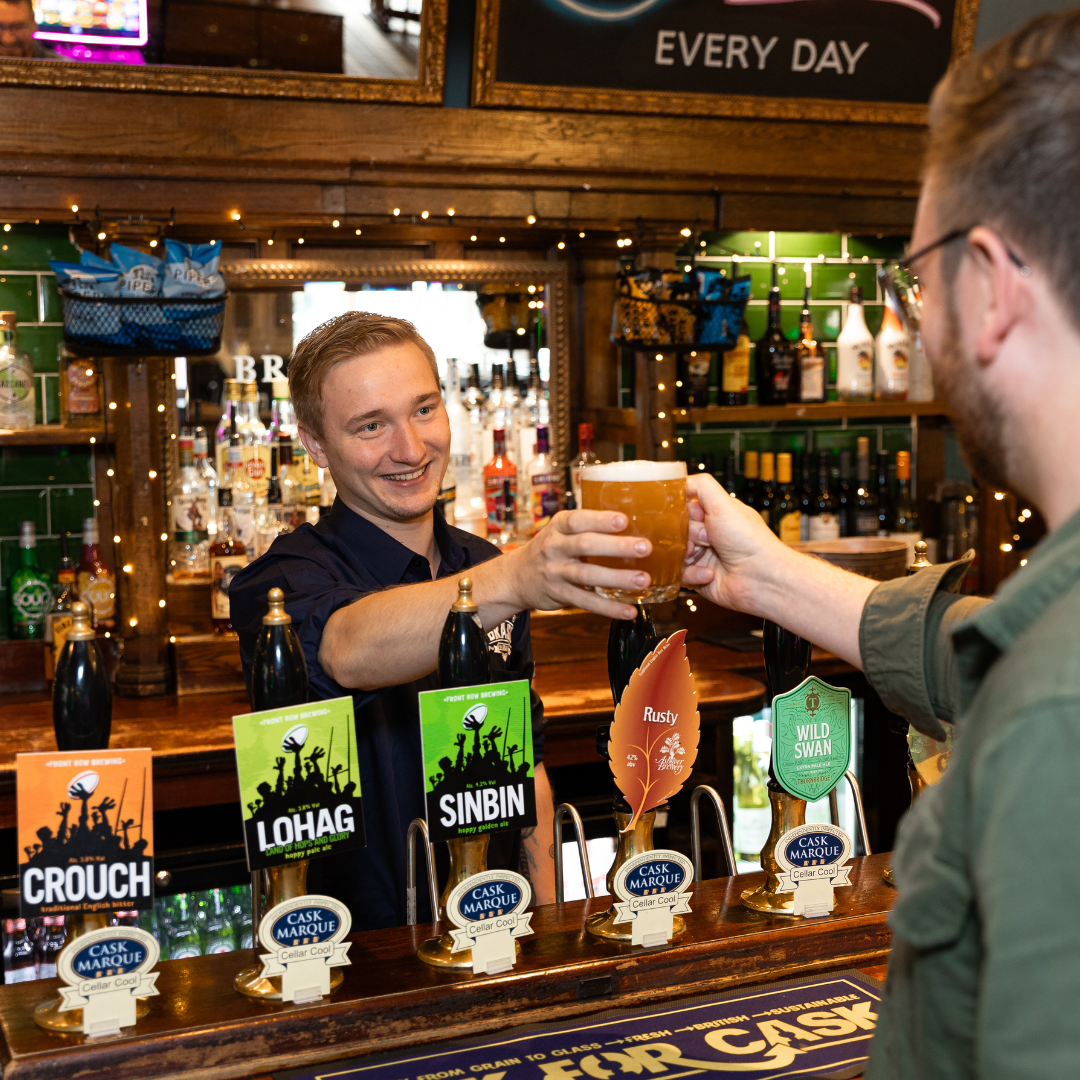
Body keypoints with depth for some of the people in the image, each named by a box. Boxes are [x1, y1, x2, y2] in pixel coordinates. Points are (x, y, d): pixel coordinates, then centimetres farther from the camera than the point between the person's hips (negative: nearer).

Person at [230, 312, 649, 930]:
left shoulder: (486, 566, 6)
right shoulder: (283, 581, -14)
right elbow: (348, 652, -38)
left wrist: (546, 912, 8)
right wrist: (511, 582, -53)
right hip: (353, 945, -3)